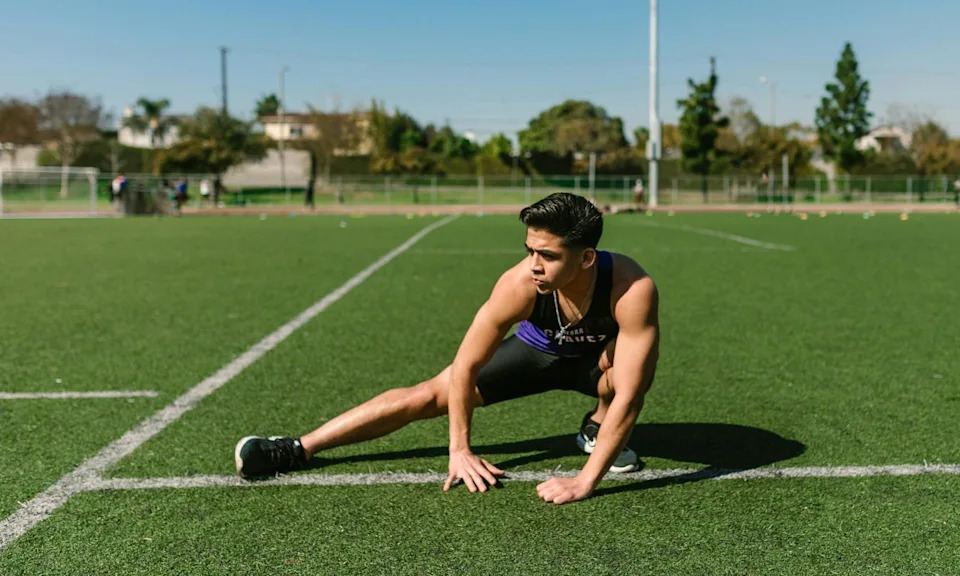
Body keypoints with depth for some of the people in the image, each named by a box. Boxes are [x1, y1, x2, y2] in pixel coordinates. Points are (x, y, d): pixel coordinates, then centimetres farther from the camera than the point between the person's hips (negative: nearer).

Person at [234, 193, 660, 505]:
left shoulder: (632, 289, -42)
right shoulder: (519, 284, -36)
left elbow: (628, 397, -40)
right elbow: (464, 367, -25)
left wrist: (585, 481, -43)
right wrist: (460, 450, -23)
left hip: (595, 358, 0)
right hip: (537, 350, 1)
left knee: (634, 364, -36)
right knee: (428, 396, -10)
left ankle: (596, 427, -2)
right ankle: (298, 449, -1)